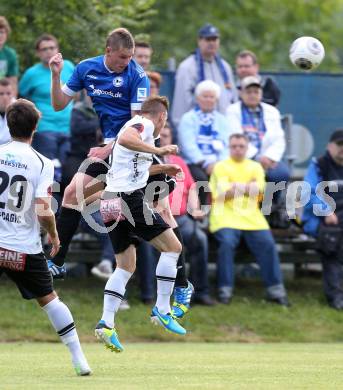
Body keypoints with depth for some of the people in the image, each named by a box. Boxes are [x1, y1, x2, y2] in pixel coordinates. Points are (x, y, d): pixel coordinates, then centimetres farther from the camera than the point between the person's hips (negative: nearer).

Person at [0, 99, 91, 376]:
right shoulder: (42, 164, -7)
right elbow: (43, 211, -13)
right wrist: (54, 236, 5)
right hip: (25, 247, 0)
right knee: (48, 299, 13)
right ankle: (79, 359, 15)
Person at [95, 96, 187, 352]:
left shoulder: (135, 124, 26)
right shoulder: (145, 124, -3)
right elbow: (125, 139, -27)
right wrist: (158, 150, -27)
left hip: (111, 204, 9)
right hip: (131, 198, -9)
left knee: (126, 266, 12)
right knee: (172, 246, -1)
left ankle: (107, 323, 0)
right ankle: (162, 310, -4)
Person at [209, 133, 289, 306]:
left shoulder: (255, 167, 19)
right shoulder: (221, 167, 10)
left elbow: (258, 190, 1)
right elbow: (222, 194, -5)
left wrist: (236, 186, -7)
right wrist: (247, 187, -3)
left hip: (252, 217, 3)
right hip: (226, 216, -3)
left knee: (267, 244, -17)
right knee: (227, 242, -28)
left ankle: (275, 289, -11)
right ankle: (225, 290, -20)